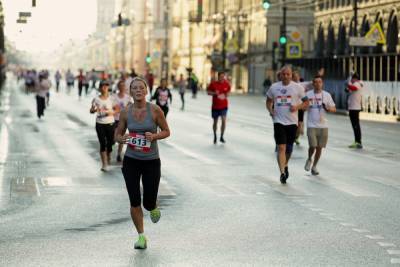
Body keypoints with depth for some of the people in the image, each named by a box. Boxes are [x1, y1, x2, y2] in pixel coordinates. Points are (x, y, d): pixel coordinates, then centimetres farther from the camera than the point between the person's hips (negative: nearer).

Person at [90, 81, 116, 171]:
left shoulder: (111, 98, 0)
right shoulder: (96, 99, -1)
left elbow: (115, 110, 3)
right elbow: (91, 110, -2)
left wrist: (111, 112, -18)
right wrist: (94, 109, -24)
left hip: (110, 123, 1)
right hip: (100, 124, -1)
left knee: (110, 142, 5)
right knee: (102, 144, -5)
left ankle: (108, 155, 39)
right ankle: (104, 164, 0)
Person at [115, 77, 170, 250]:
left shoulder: (155, 110, -9)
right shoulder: (126, 112, -2)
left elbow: (166, 131, 1)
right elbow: (117, 135, 8)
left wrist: (154, 136, -19)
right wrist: (122, 139, -15)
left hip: (151, 161, -1)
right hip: (131, 161, 2)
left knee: (149, 203, 0)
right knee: (134, 201, -3)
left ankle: (153, 208, 38)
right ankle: (141, 236, 14)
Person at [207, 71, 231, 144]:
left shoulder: (226, 83, -2)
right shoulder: (213, 84, -8)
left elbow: (229, 90, 16)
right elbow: (208, 92, -1)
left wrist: (227, 94, -6)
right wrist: (214, 93, -20)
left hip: (224, 106, 0)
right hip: (215, 106, 0)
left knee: (223, 120, -16)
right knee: (215, 121, 11)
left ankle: (221, 137, -3)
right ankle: (215, 136, 32)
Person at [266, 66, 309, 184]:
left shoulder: (297, 87, 0)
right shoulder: (274, 87, 4)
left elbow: (306, 102, 6)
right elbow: (268, 101, 18)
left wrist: (297, 107, -14)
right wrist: (270, 110, -2)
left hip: (292, 121, 0)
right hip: (279, 121, 0)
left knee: (289, 148, 11)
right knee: (281, 147, -11)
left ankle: (285, 165, 39)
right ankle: (282, 172, -13)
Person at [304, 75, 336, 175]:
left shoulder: (327, 95, 5)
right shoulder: (308, 94, 1)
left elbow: (334, 109, 8)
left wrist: (327, 108, -14)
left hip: (323, 125, 2)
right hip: (311, 125, -2)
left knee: (319, 147, 5)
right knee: (313, 146, -12)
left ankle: (314, 166, 21)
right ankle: (309, 159, 19)